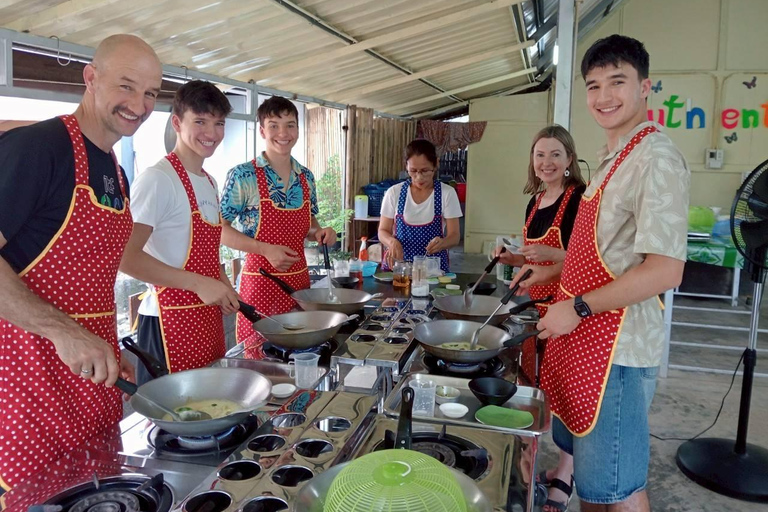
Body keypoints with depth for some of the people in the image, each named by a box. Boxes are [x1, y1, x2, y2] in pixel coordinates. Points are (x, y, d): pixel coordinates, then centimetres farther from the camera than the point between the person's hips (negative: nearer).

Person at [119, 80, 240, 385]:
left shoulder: (210, 183, 14)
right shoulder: (158, 178, -13)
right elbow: (127, 256, -21)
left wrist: (225, 291, 5)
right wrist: (198, 283, -25)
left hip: (210, 318, 8)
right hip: (171, 322, -8)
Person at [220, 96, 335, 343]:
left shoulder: (306, 177, 6)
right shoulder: (242, 176, -10)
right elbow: (220, 230, -10)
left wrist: (320, 233, -4)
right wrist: (266, 249, -21)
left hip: (300, 279, 5)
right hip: (260, 283, -5)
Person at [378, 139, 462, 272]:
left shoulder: (447, 193, 0)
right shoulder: (394, 193, 3)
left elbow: (454, 235, 0)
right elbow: (383, 231, 7)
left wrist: (442, 243, -22)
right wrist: (392, 242, -15)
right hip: (398, 265, 1)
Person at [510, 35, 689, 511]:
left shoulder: (656, 158, -17)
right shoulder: (614, 158, 13)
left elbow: (665, 270, -24)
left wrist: (578, 307, -20)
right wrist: (552, 271, 18)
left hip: (617, 346, -9)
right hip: (583, 336, 9)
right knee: (583, 452, 23)